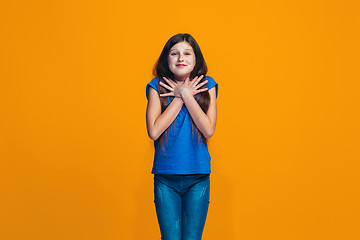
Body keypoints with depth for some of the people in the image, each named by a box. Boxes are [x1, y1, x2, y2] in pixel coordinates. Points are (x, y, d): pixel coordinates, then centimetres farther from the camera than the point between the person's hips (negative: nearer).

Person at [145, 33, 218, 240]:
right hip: (165, 178, 0)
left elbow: (209, 130, -11)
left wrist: (186, 95, -12)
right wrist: (180, 97, -12)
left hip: (198, 178, 1)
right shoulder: (157, 86, -1)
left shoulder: (206, 85, 0)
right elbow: (154, 131, -13)